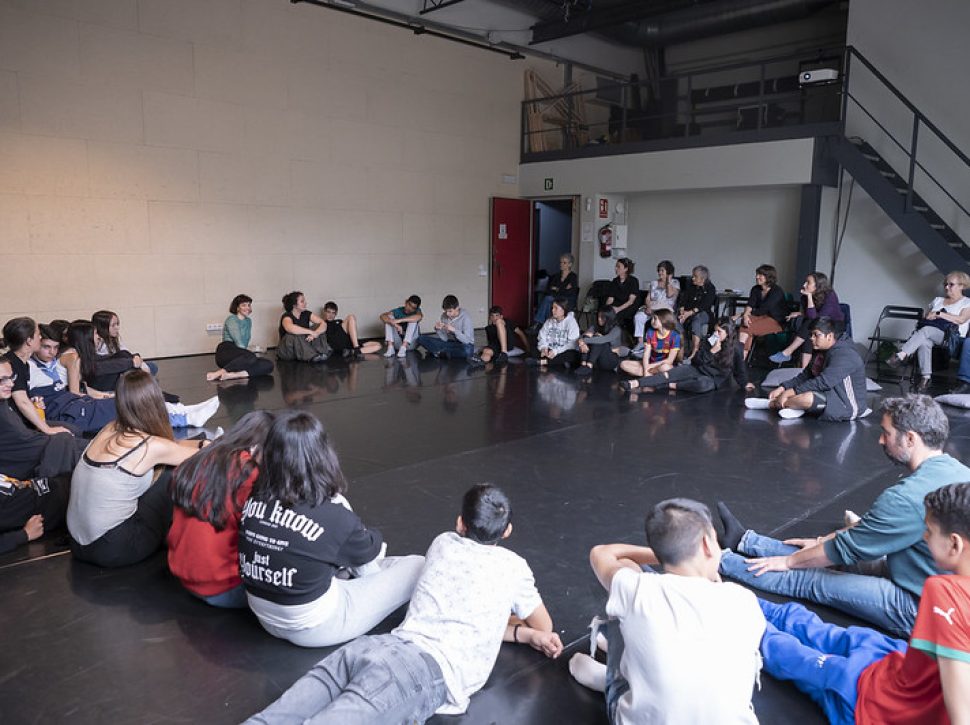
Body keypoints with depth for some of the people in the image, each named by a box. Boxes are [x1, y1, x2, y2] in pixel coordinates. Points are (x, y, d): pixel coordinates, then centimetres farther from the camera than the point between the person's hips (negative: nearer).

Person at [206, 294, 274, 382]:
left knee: (269, 365, -20)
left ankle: (232, 375, -36)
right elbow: (238, 342, -11)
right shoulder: (231, 319, 0)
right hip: (226, 352, -7)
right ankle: (218, 373, -37)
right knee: (251, 356, -39)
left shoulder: (248, 321, 23)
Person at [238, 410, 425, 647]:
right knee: (418, 566, 2)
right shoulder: (332, 515, -27)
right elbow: (367, 550, -3)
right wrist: (375, 538, 20)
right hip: (314, 629, -6)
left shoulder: (253, 501, -12)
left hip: (266, 619, 6)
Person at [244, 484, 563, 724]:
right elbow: (544, 626, 31)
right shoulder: (512, 565, 16)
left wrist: (526, 635, 36)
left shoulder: (443, 544, 29)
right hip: (427, 671, -5)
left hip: (381, 646, 5)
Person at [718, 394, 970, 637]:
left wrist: (788, 561, -2)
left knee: (807, 580, 0)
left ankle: (720, 561, 14)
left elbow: (845, 548, -17)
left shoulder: (909, 496, -29)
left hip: (917, 609, -8)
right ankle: (742, 541, 27)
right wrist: (823, 540, 16)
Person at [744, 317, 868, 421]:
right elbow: (804, 376, 9)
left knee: (807, 398, -34)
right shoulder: (821, 352, 10)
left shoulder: (844, 355, -22)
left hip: (847, 406, -11)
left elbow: (824, 382, -32)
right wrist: (782, 388, -7)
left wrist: (791, 391, -33)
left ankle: (771, 404, -14)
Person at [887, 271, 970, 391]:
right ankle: (925, 377, -46)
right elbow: (926, 318, 22)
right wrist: (928, 317, -2)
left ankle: (901, 355, -51)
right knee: (924, 342, -35)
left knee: (926, 330, -36)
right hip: (929, 334, 4)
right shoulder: (938, 300, 30)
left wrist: (939, 314, -9)